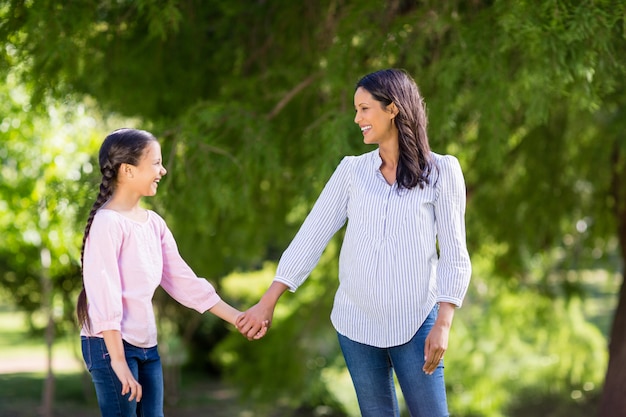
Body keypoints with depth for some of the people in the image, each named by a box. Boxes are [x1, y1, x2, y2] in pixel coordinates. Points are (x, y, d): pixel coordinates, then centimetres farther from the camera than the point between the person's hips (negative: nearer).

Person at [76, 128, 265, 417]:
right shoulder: (108, 223, -15)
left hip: (147, 345, 8)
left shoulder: (154, 223, 9)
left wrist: (237, 318, 10)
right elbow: (104, 293, -19)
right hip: (111, 345, -8)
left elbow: (183, 280, 12)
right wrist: (118, 360, -23)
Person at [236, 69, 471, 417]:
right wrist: (268, 303, 0)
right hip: (356, 322, 3)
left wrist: (443, 325, -12)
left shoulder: (441, 171, -2)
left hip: (415, 323, -3)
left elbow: (454, 255, -3)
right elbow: (312, 237, 4)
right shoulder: (352, 170, 5)